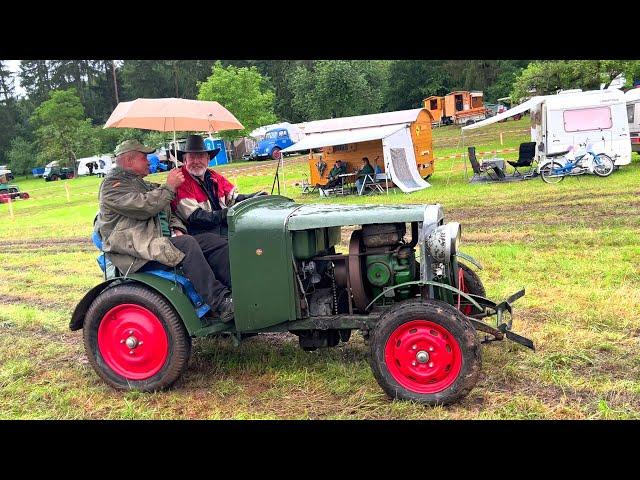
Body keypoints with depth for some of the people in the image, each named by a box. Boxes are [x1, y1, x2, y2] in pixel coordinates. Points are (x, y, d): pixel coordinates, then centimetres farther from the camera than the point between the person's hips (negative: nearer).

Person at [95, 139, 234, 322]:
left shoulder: (145, 185, 29)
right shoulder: (112, 184, 0)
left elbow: (168, 213, 26)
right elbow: (143, 207, -17)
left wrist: (177, 229, 5)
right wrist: (169, 187, -8)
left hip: (161, 241, 9)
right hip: (137, 251, -8)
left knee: (219, 244, -11)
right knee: (187, 245, -34)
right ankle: (221, 304, -36)